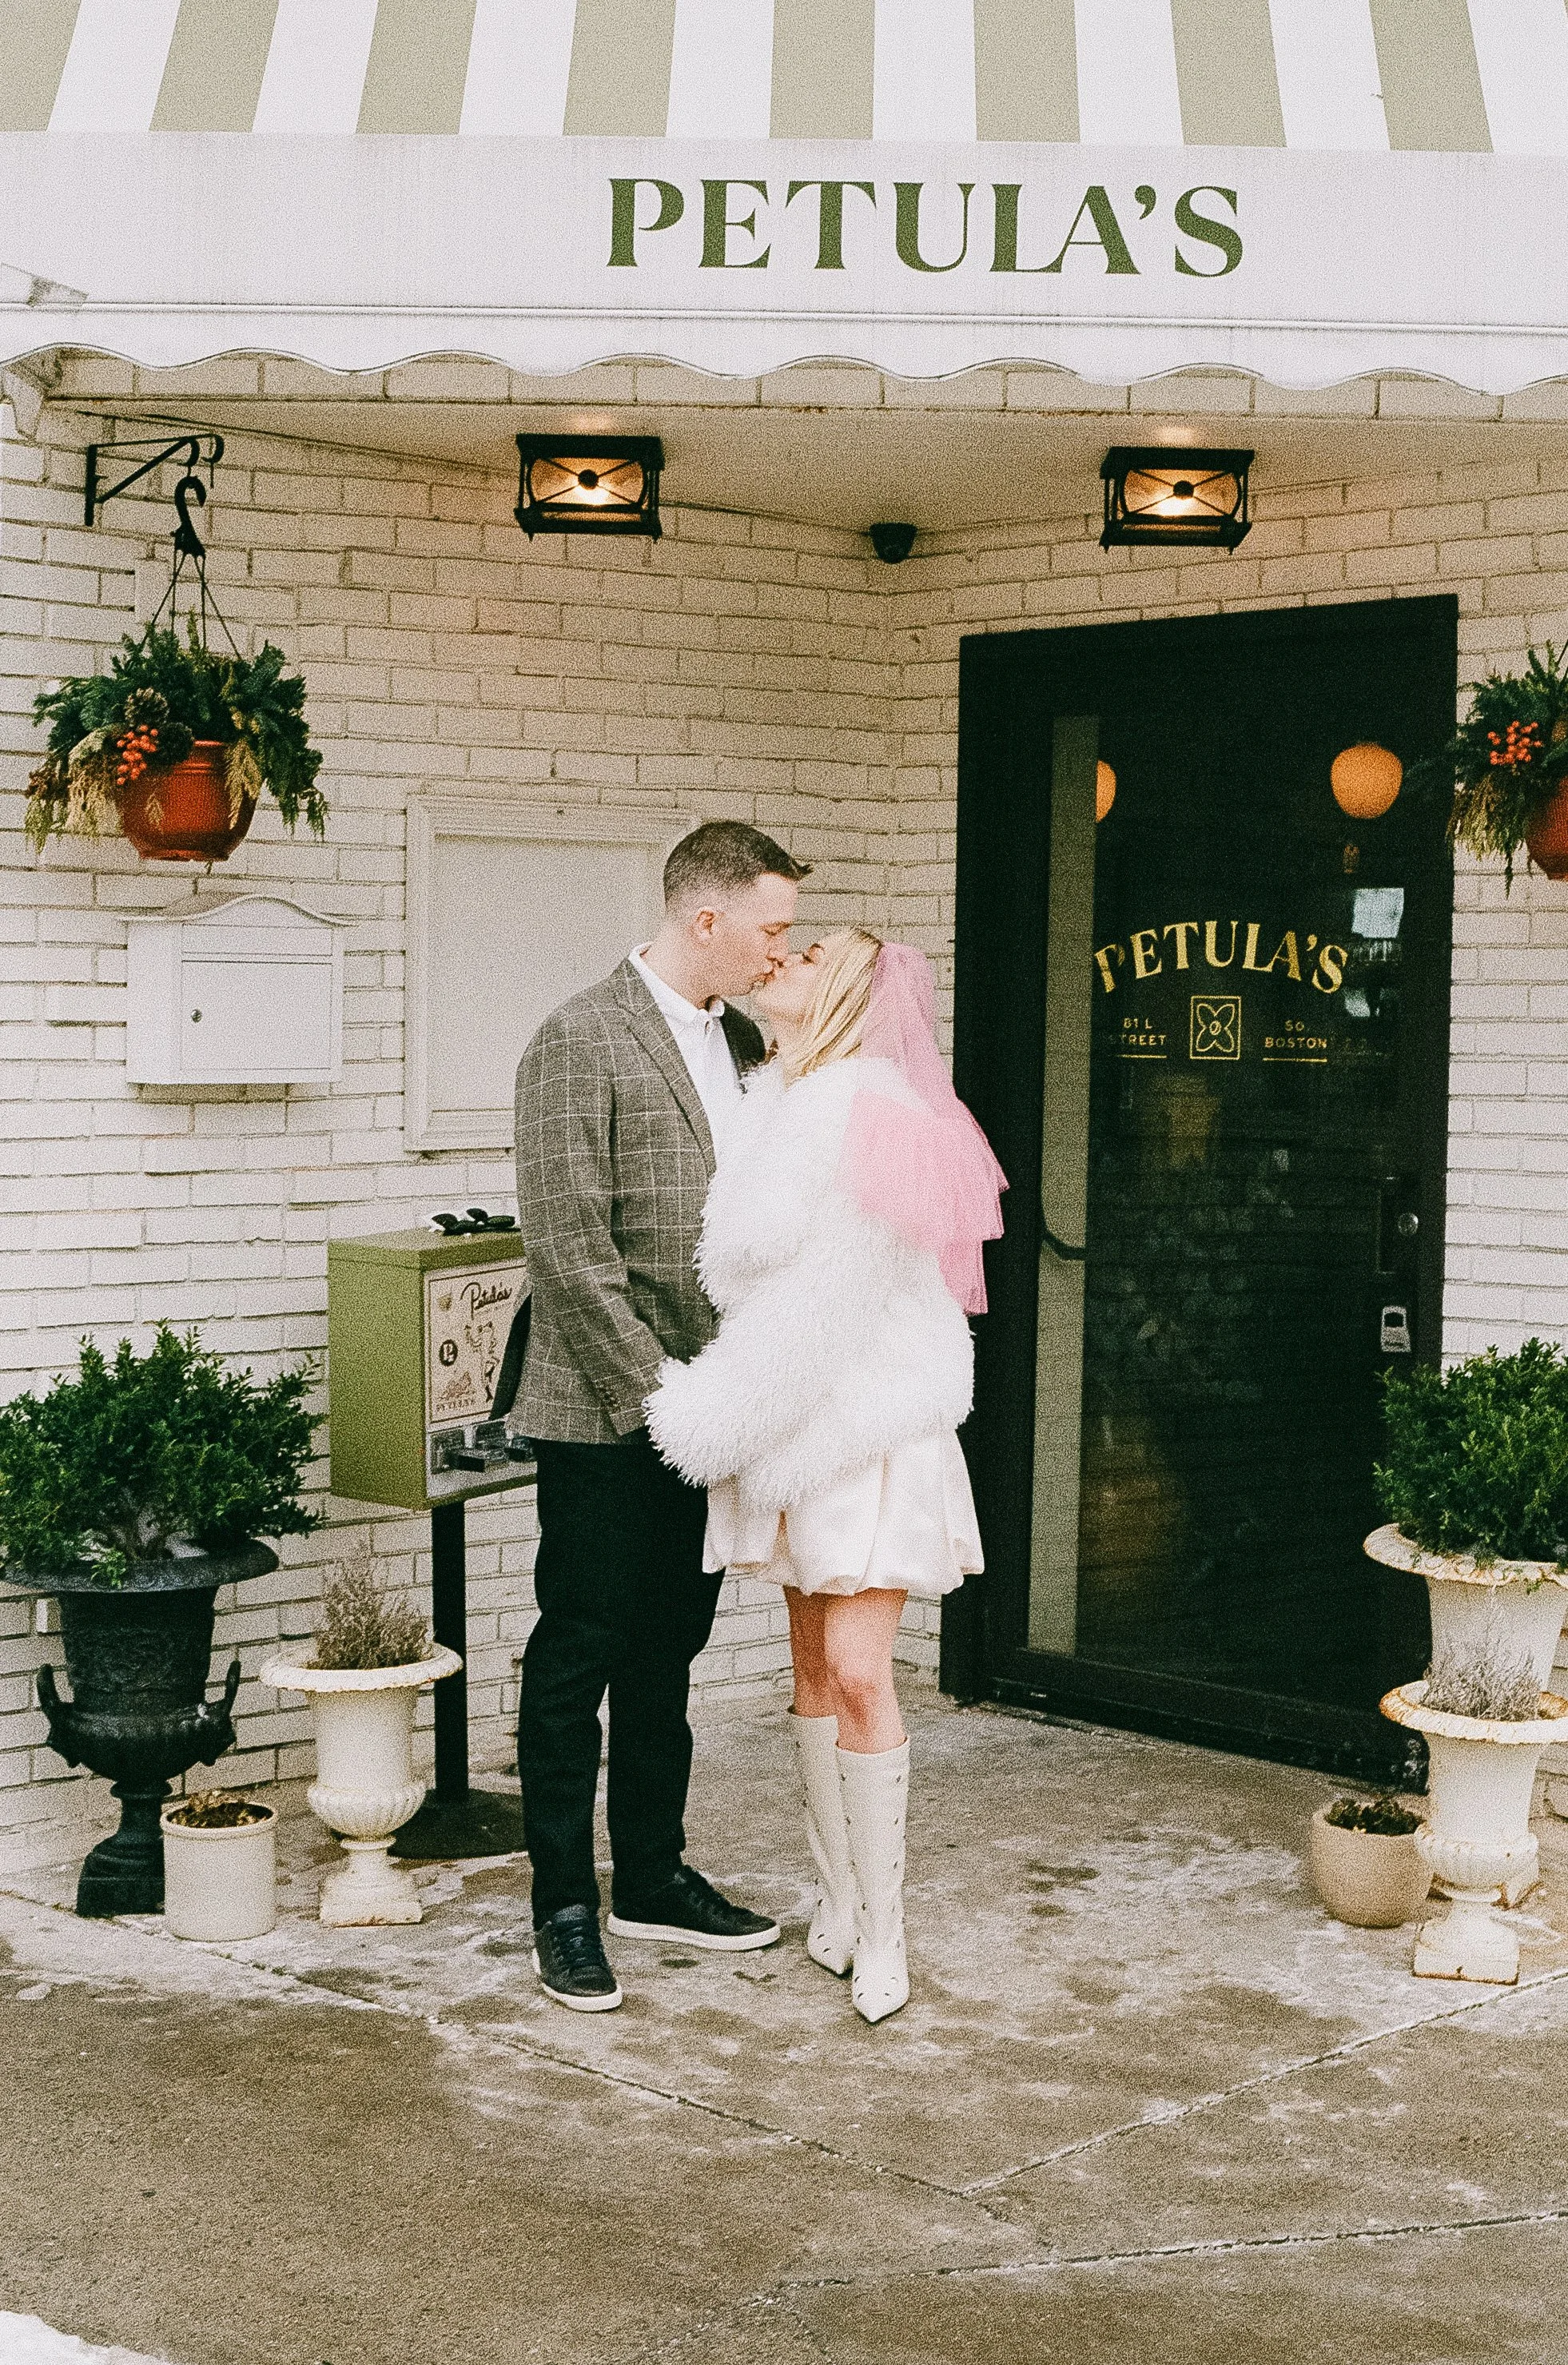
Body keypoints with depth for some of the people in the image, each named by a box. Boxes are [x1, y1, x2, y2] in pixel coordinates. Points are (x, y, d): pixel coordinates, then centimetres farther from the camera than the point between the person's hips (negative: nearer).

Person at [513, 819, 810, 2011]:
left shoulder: (741, 1041, 11)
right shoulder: (582, 1040, -12)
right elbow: (570, 1248, -17)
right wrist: (656, 1392, -17)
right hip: (608, 1418, -7)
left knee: (667, 1652, 16)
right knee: (579, 1657, 3)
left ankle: (653, 1876, 28)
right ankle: (565, 1909, 12)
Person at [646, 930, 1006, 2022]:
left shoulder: (866, 1115, -17)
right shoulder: (780, 1102, 10)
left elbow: (824, 1303, -20)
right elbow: (741, 1259, 15)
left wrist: (710, 1419, -16)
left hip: (872, 1428, -8)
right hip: (790, 1429, 8)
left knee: (858, 1669, -10)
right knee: (816, 1663, 12)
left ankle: (882, 1931, -2)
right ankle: (840, 1897, 23)